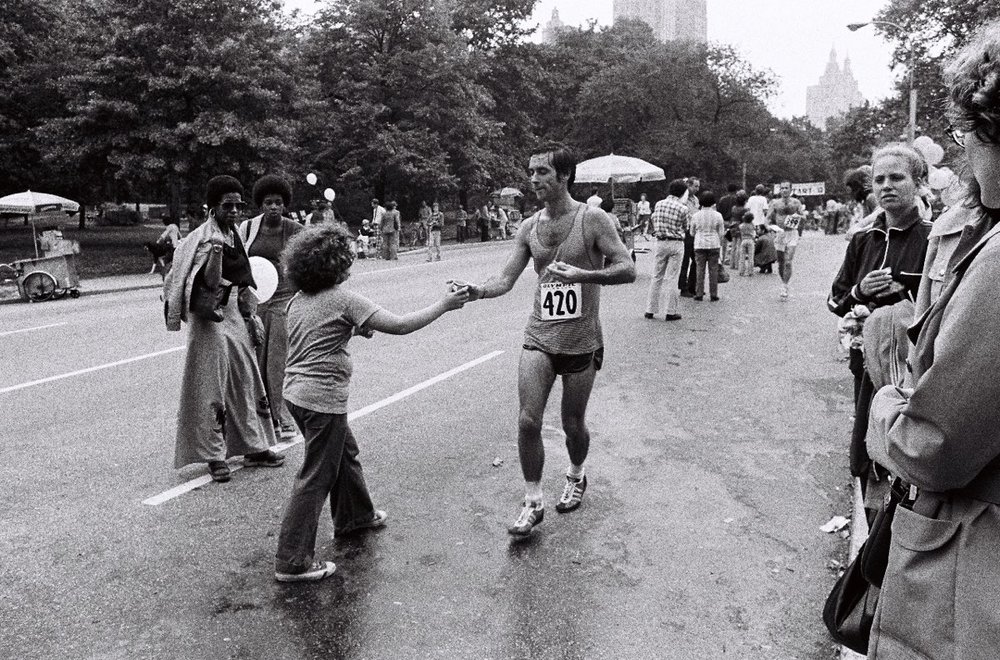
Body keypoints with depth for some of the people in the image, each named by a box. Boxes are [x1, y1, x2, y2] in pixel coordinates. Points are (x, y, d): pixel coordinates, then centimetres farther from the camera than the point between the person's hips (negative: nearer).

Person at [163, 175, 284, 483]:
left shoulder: (235, 235, 11)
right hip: (210, 319, -8)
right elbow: (210, 282, -24)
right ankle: (214, 456, 7)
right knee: (211, 386, -2)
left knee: (247, 381, 12)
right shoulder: (204, 239, -13)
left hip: (235, 316, 8)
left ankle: (254, 448, 23)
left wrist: (250, 316, 17)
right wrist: (215, 250, -36)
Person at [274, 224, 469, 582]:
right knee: (316, 476, 1)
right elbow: (399, 325, -20)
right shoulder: (343, 299, -17)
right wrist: (444, 305, -12)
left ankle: (355, 515, 45)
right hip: (323, 397, -9)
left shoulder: (298, 300, 7)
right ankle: (292, 562, 9)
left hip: (296, 391, 9)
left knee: (344, 451, 26)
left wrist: (354, 329, 16)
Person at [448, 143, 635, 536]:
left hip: (582, 342, -3)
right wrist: (476, 291, -21)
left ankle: (575, 476, 42)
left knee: (572, 423, 11)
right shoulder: (529, 228, 3)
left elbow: (628, 269, -14)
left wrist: (583, 275, -29)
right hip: (539, 338, 3)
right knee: (528, 421, -5)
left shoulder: (592, 219, -10)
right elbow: (506, 279, 0)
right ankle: (533, 503, 11)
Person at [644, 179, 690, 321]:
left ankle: (650, 310, 12)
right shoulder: (683, 208, -9)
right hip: (676, 244, -3)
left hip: (660, 242, 3)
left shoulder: (659, 204, 1)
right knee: (672, 278, 2)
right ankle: (671, 312, 5)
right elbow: (685, 228, 0)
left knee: (656, 277, 10)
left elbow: (654, 222, 8)